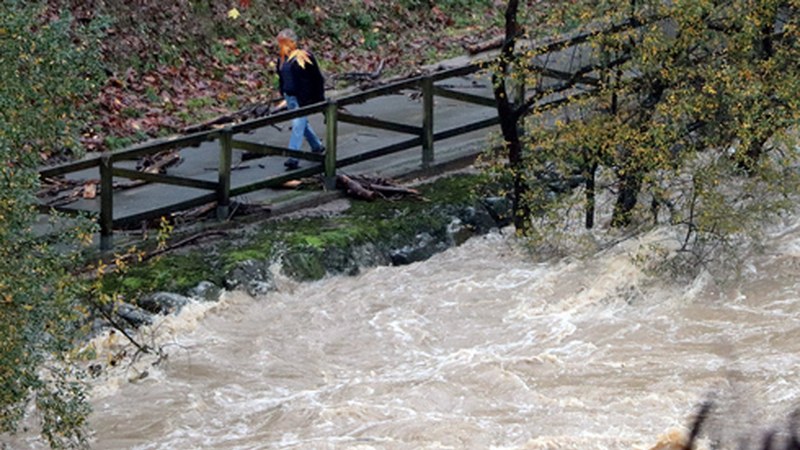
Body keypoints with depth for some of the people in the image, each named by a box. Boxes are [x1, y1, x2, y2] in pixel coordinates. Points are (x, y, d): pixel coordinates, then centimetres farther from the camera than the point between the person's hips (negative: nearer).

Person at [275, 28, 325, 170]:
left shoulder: (304, 57, -11)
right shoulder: (282, 59, 7)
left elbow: (317, 78, -5)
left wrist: (319, 99, -4)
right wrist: (284, 97, 21)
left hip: (303, 98, -7)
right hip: (290, 97, 7)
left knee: (298, 125, -13)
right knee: (302, 124, 19)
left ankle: (293, 157, -17)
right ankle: (317, 147, 39)